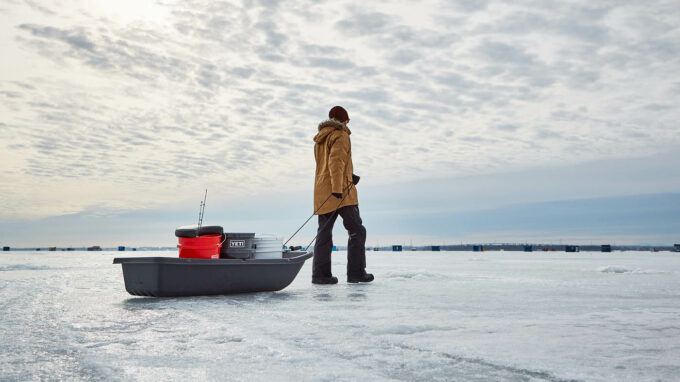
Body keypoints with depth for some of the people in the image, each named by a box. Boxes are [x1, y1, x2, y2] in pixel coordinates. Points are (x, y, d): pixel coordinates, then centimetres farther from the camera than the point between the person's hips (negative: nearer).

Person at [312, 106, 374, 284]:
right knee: (356, 230, -3)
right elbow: (336, 161, -17)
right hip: (341, 191, -8)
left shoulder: (320, 140, 22)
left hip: (322, 192, 8)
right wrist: (337, 187, -24)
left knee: (324, 232, 5)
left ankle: (320, 273, -1)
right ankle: (356, 272, -6)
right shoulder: (340, 136, -4)